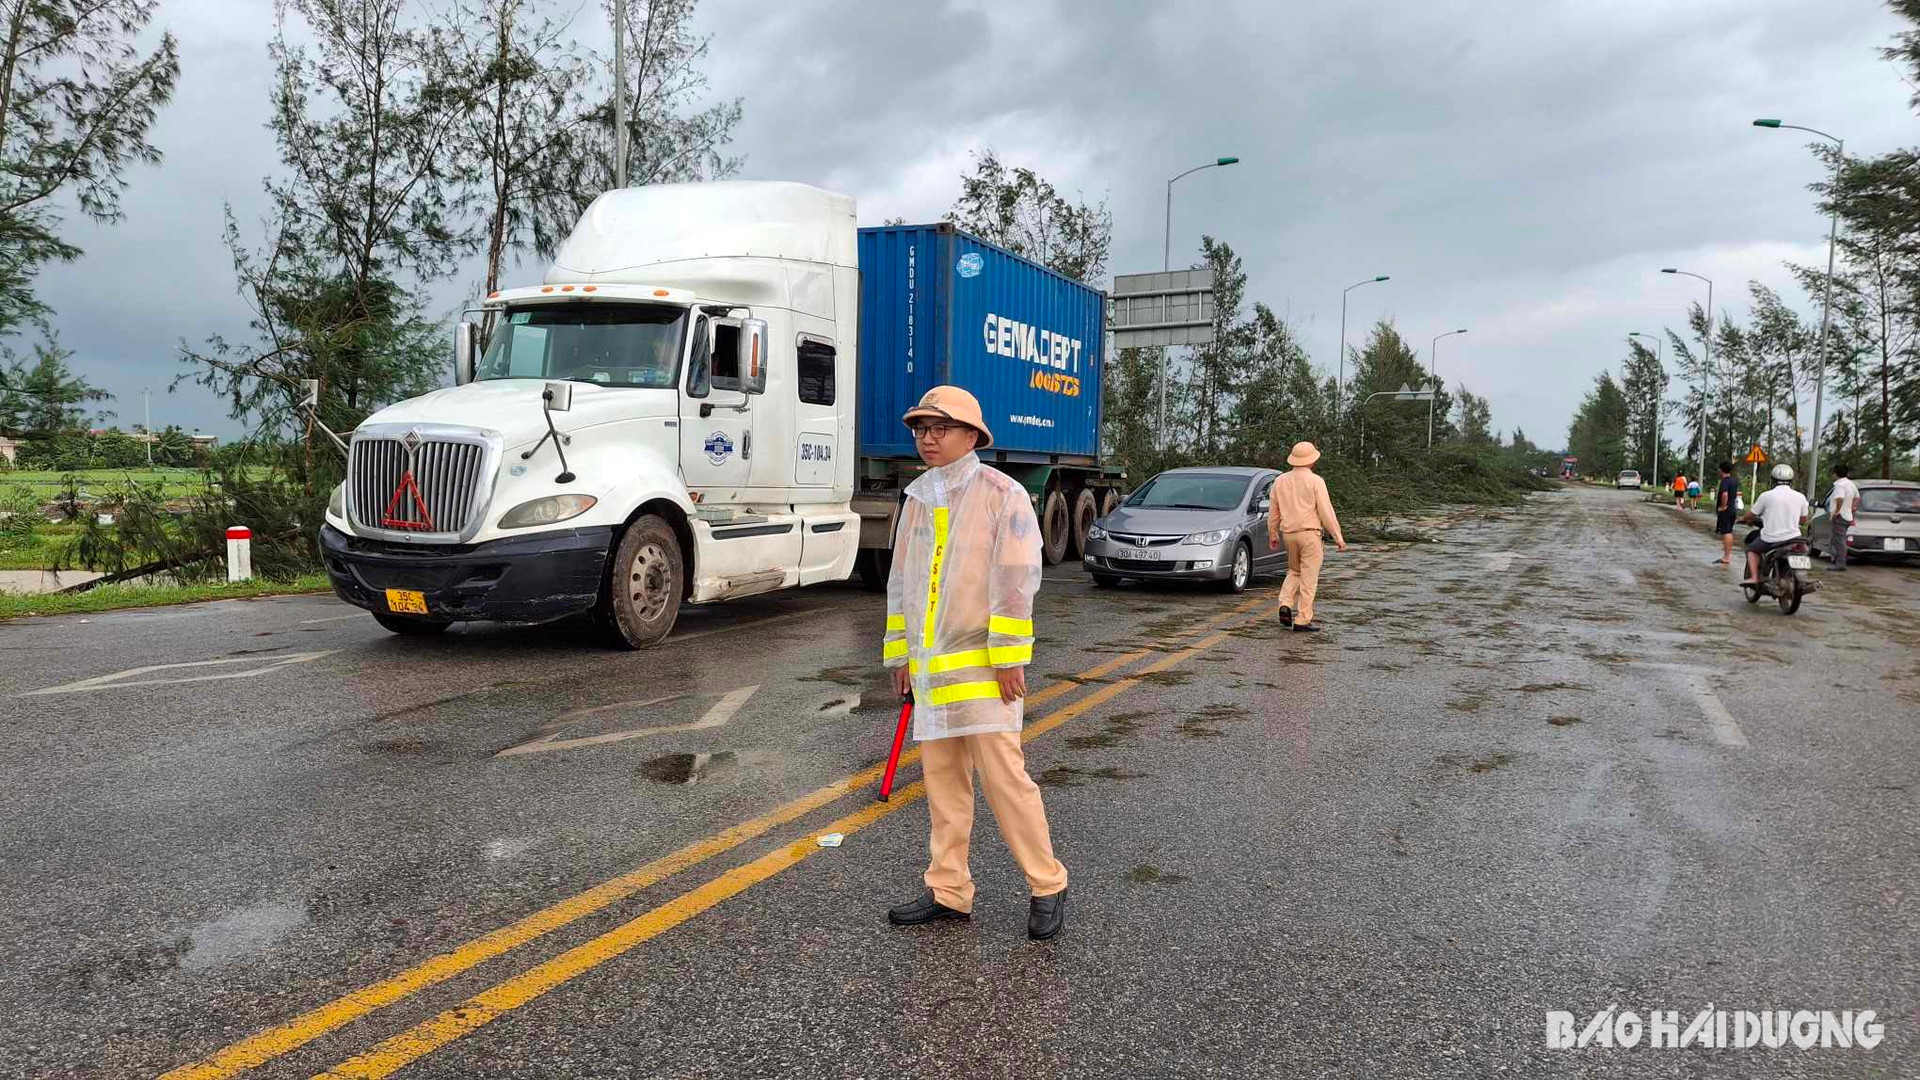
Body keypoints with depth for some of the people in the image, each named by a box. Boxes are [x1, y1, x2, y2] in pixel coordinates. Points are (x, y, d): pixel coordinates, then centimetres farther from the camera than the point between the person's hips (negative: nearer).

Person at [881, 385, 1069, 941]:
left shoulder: (1001, 493, -7)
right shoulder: (917, 499, 14)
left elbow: (1016, 578, -12)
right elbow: (901, 582, 20)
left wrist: (1009, 658, -16)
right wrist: (901, 654, 17)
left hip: (983, 662, -7)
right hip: (931, 665, 7)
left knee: (1004, 776, -6)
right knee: (942, 781, 11)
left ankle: (1048, 886, 8)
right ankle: (948, 892, 20)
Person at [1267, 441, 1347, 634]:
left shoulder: (1280, 480, 6)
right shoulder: (1315, 481, -8)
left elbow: (1273, 511, 12)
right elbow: (1326, 511, -10)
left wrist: (1272, 534, 23)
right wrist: (1338, 537, -4)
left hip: (1288, 533, 5)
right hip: (1309, 533, -5)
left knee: (1294, 572, 21)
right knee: (1308, 578, 0)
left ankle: (1286, 606, 1)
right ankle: (1302, 621, -1)